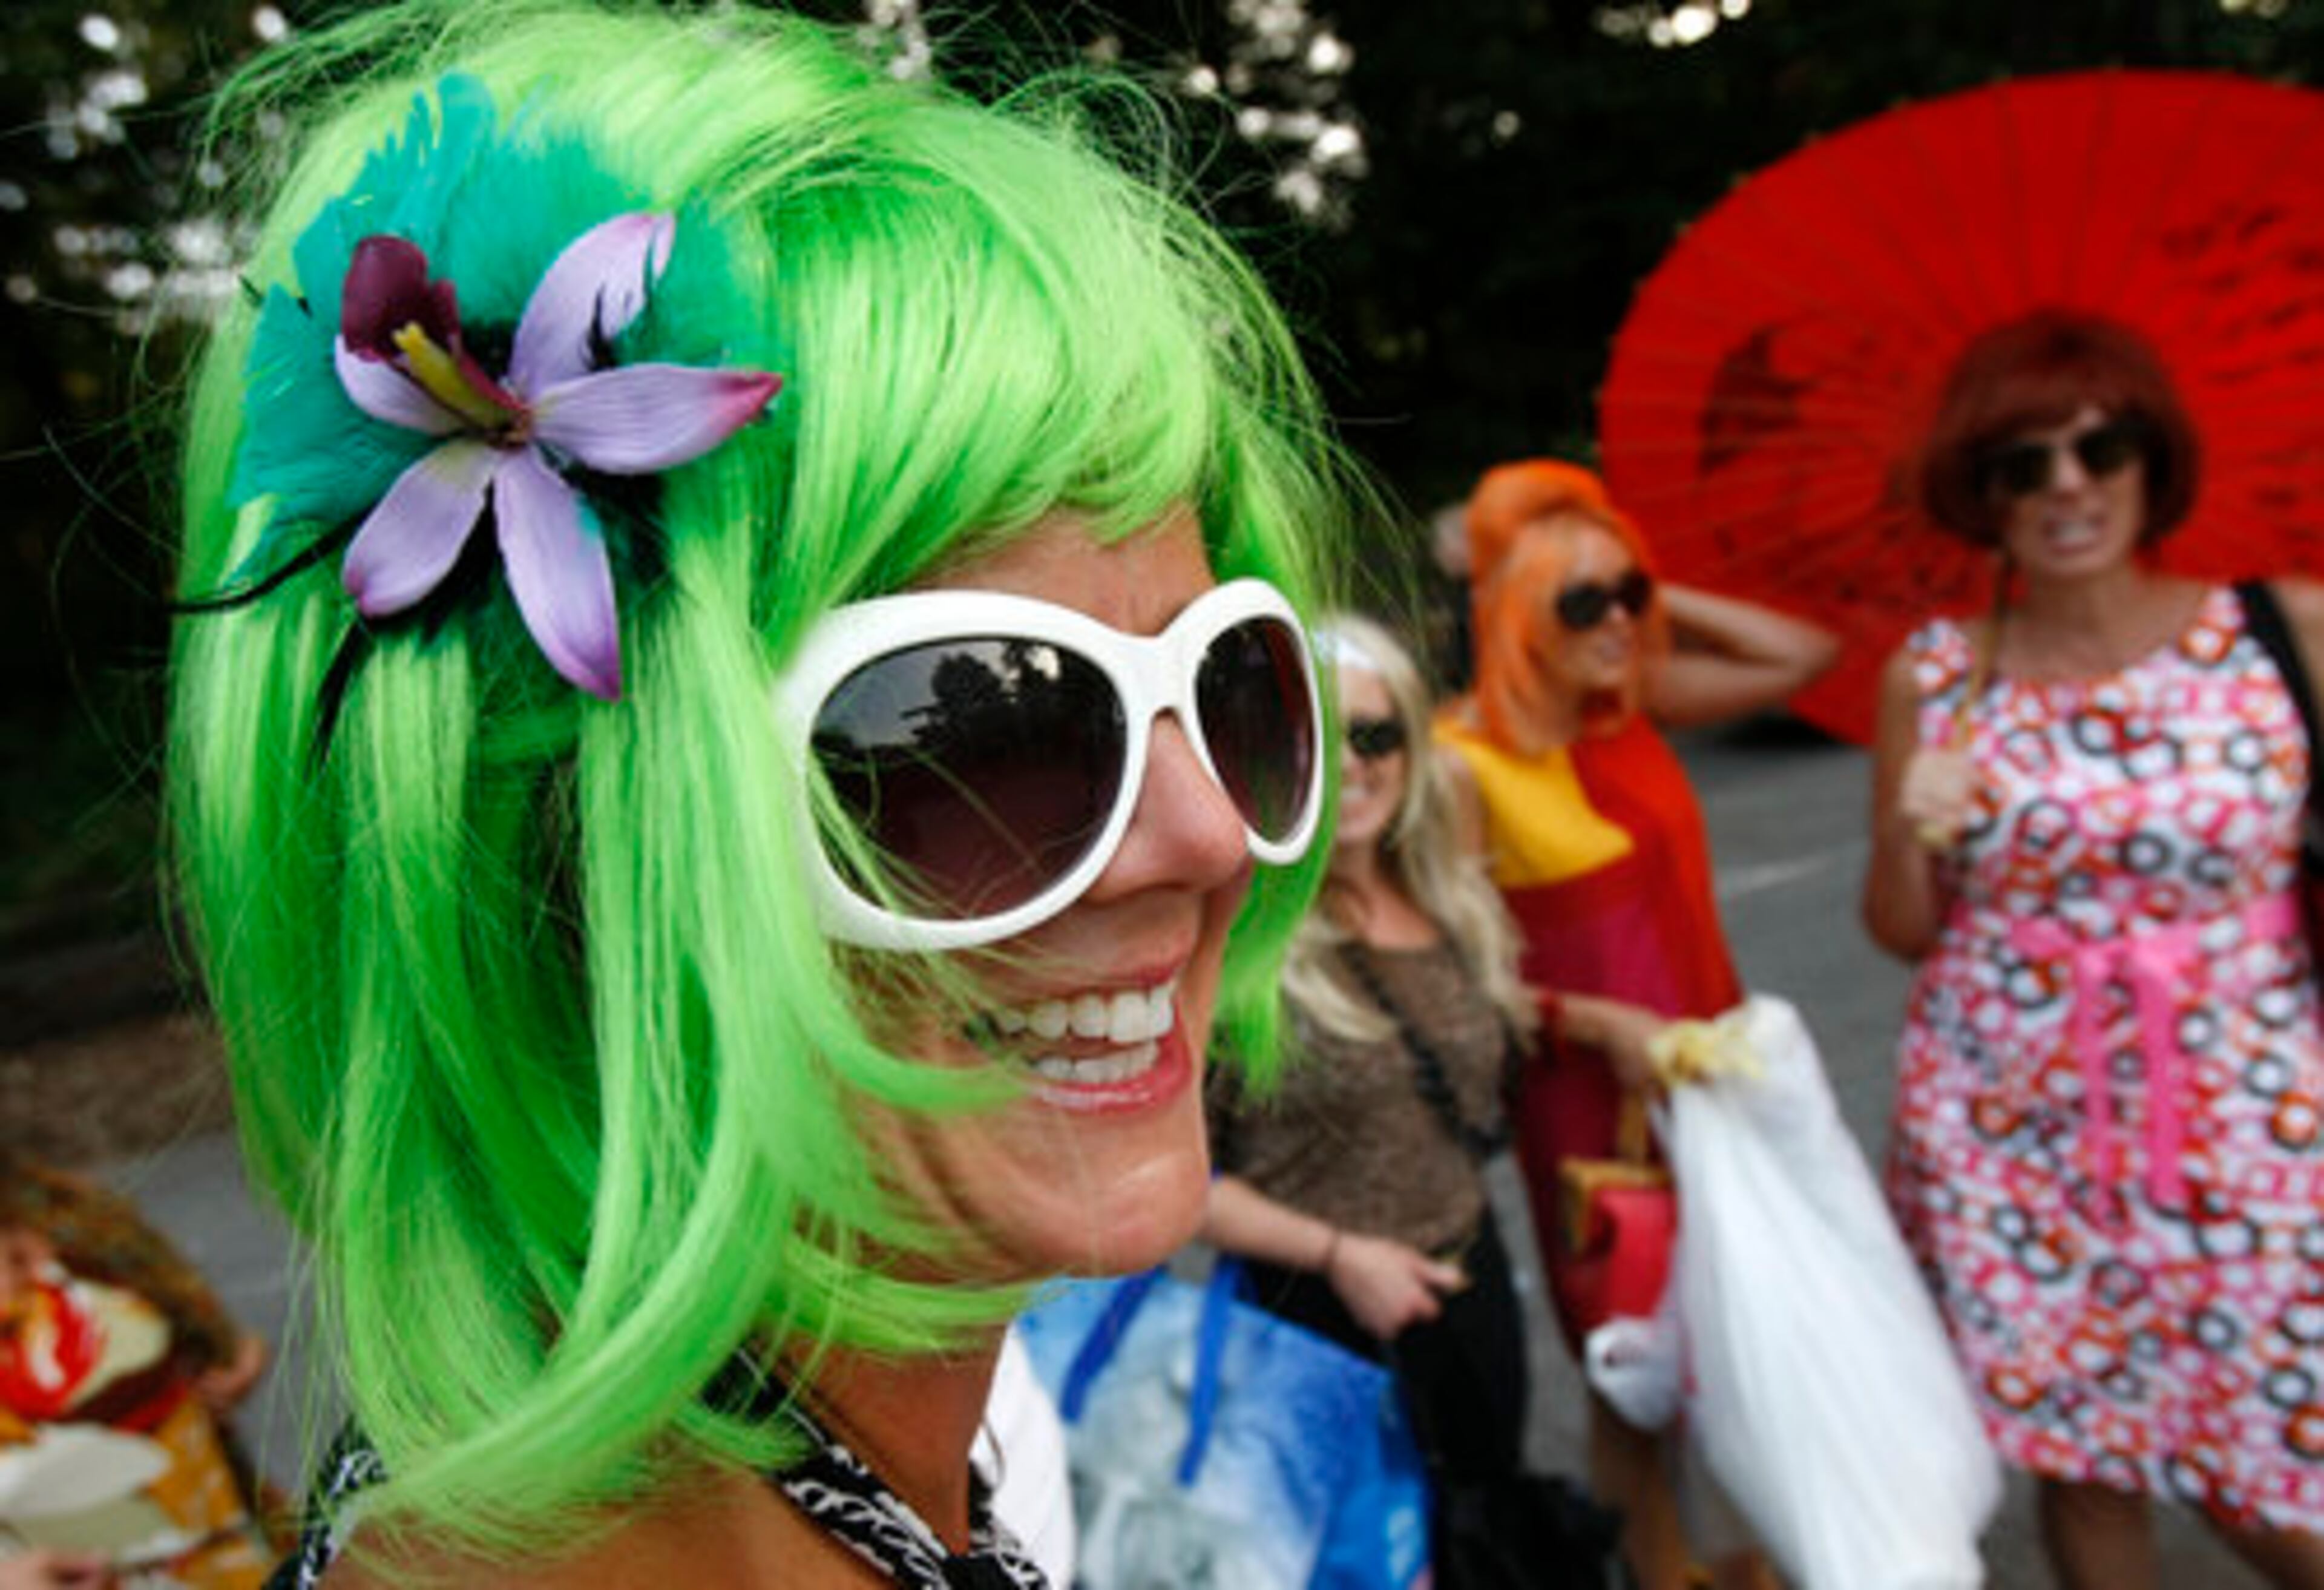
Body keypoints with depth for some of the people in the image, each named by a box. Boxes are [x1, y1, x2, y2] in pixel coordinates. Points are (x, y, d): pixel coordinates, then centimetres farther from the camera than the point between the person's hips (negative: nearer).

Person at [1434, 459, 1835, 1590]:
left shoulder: (1637, 701, 0)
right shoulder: (1467, 762, -19)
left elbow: (1805, 655, 7)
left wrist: (1658, 600, 0)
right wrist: (1599, 1025, -20)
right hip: (1597, 1104, -6)